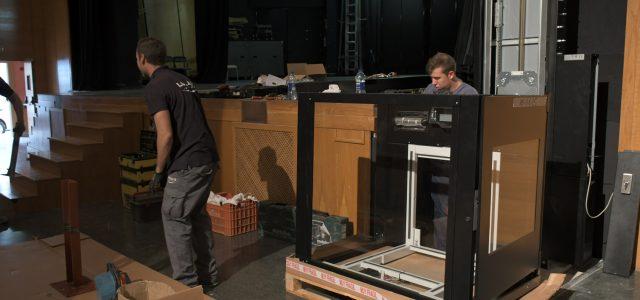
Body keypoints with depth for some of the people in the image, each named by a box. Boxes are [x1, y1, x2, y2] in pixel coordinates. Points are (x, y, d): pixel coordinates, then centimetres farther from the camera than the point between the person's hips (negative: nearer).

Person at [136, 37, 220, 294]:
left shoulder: (155, 88, -10)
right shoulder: (183, 80, 17)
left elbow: (166, 135, -19)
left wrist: (158, 171, -7)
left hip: (187, 165, -9)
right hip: (208, 158, 9)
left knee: (174, 220, 3)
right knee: (198, 215, 19)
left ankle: (187, 284, 9)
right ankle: (207, 276, 29)